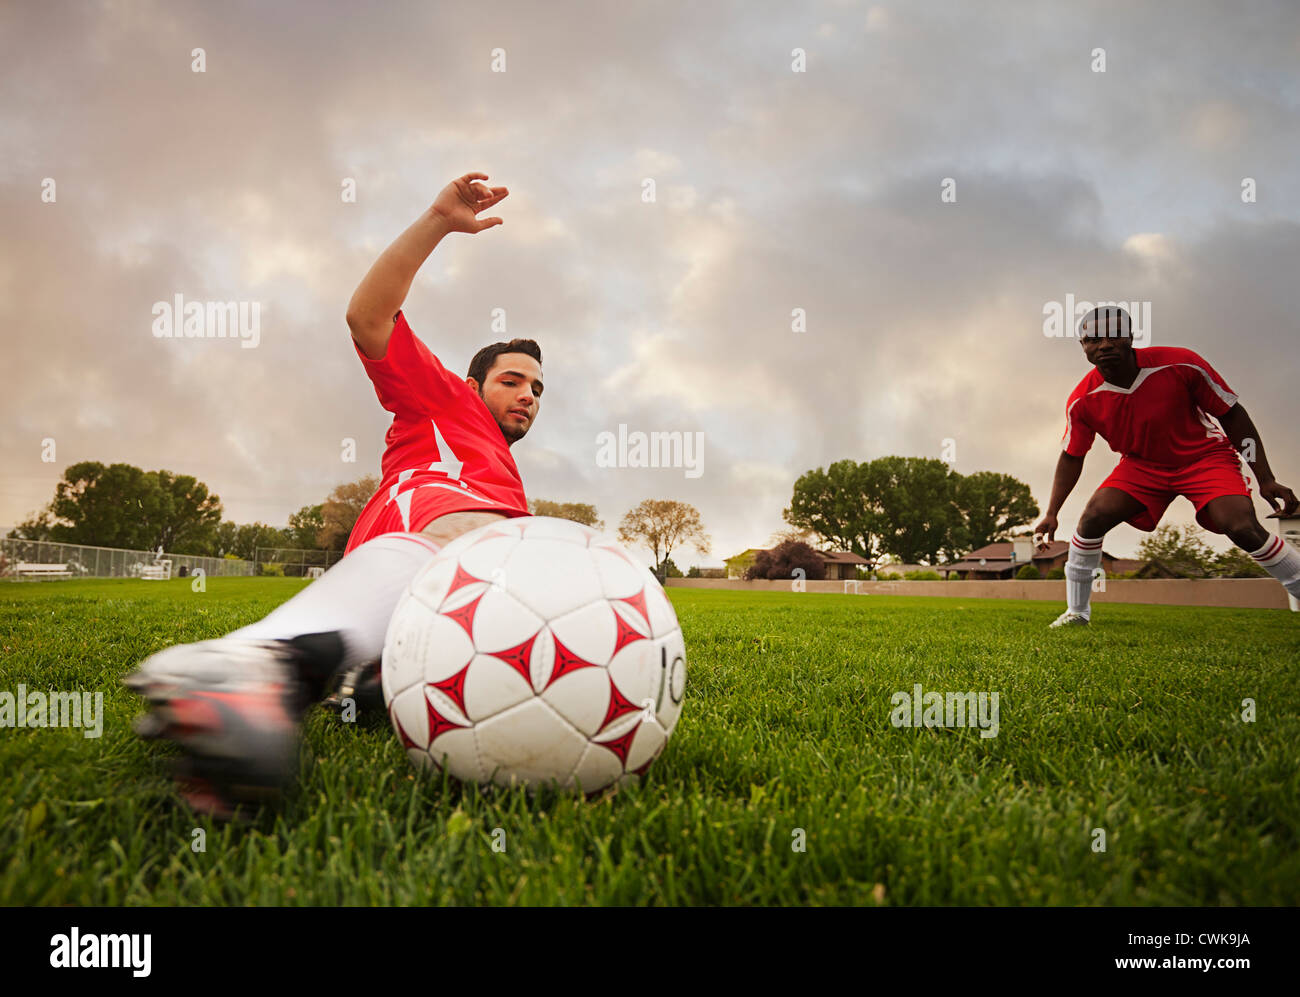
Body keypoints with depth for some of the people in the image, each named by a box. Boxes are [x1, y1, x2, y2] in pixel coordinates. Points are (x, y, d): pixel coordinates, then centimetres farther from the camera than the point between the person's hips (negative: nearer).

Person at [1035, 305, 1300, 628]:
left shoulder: (1181, 364, -24)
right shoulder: (1082, 401, -17)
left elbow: (1231, 414, -12)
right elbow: (1071, 457, -1)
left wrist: (1266, 479, -13)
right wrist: (1052, 513, -8)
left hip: (1204, 456, -2)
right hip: (1141, 465, 2)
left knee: (1244, 528, -23)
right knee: (1093, 517, -17)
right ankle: (1077, 611, -3)